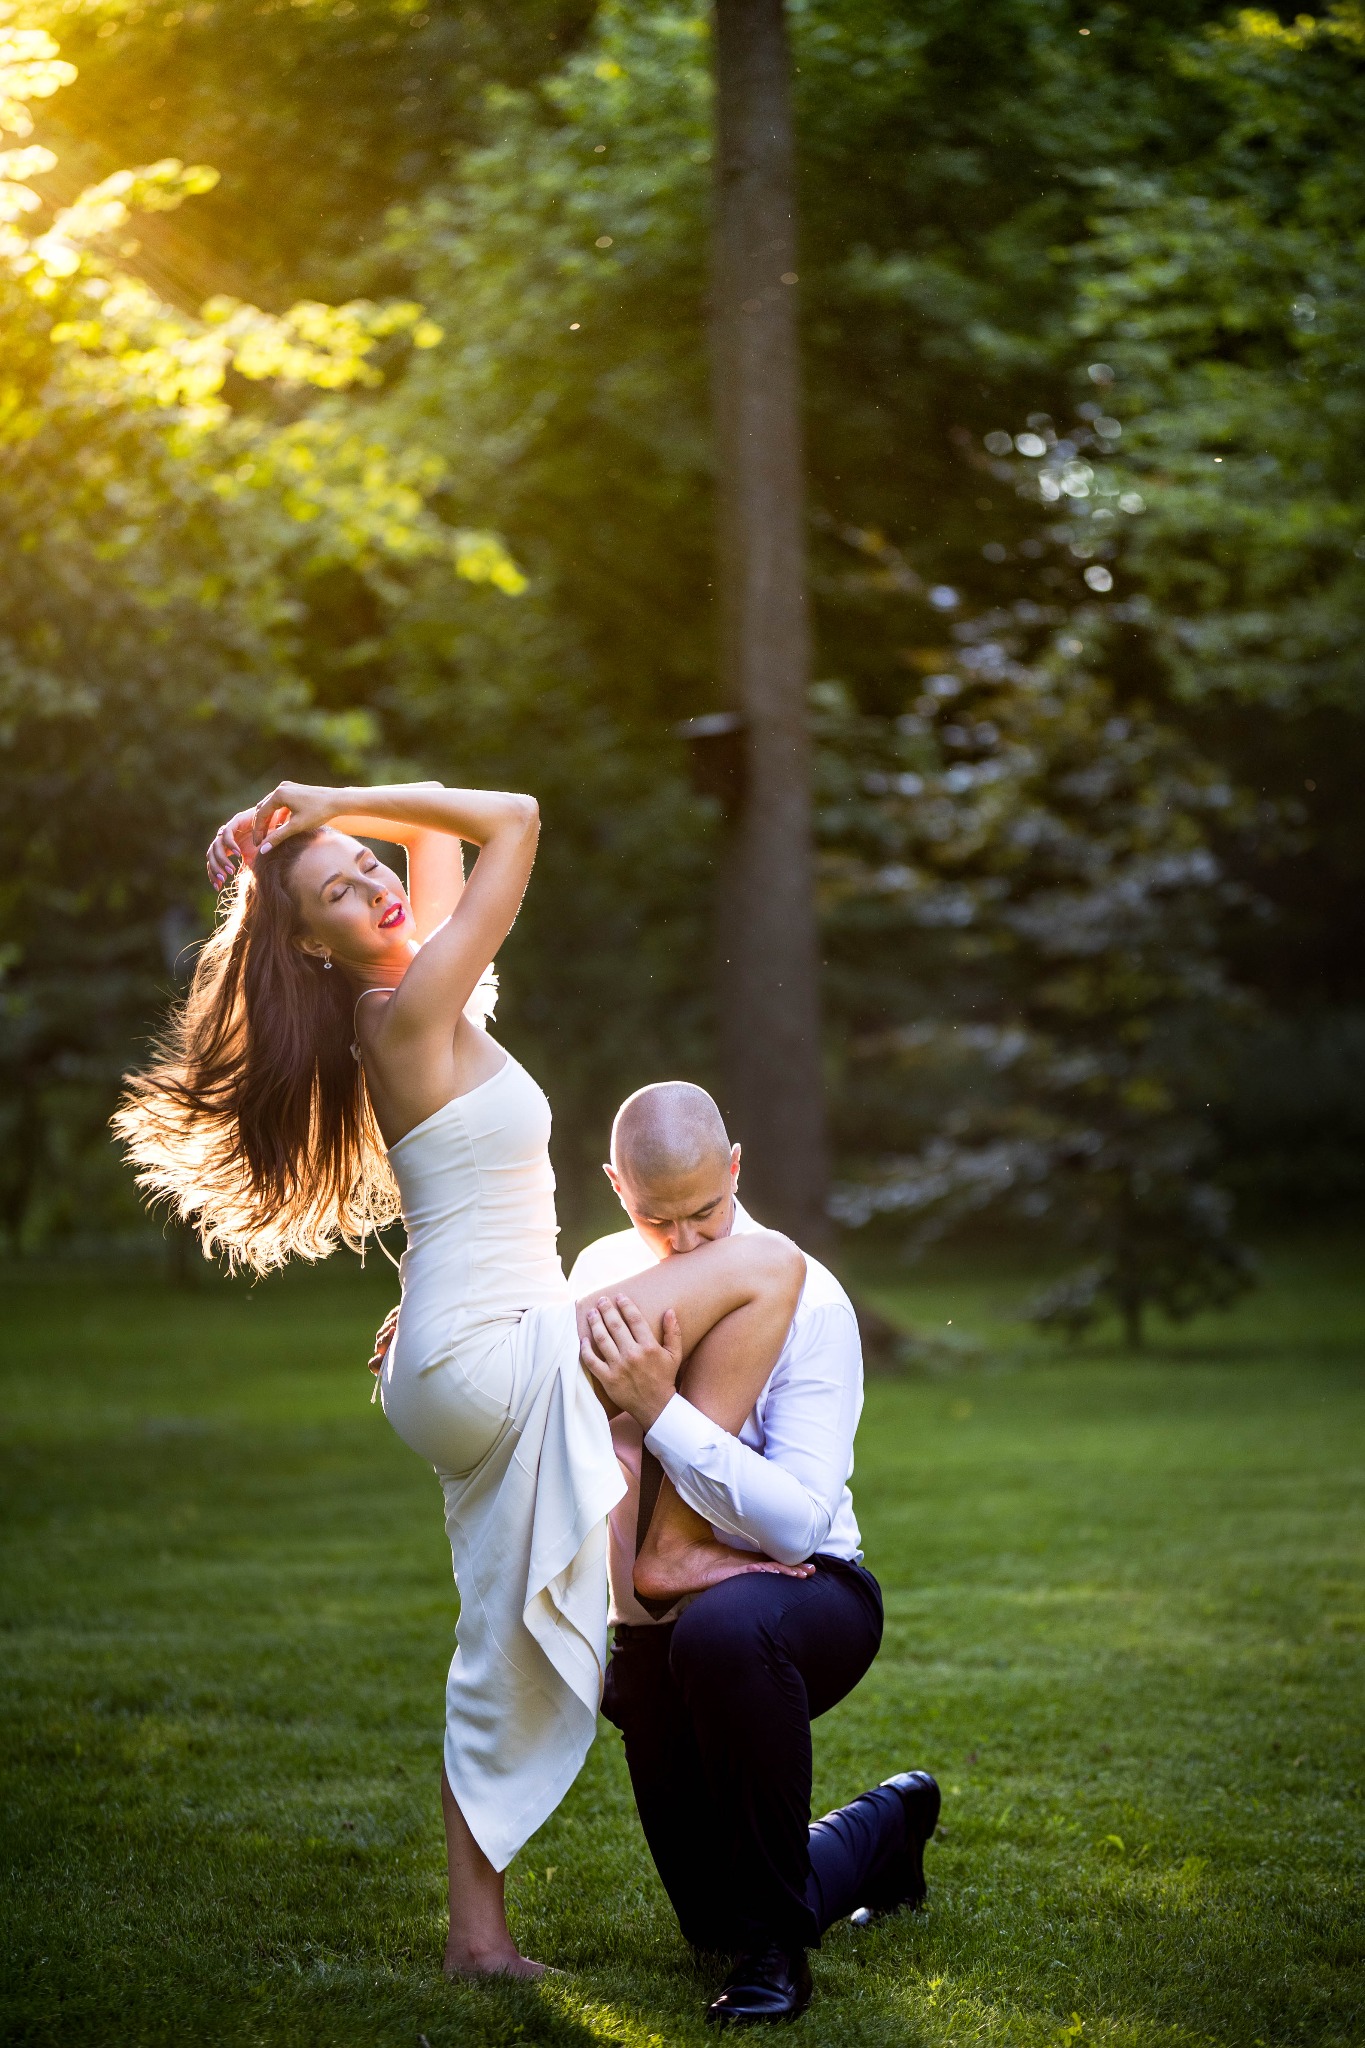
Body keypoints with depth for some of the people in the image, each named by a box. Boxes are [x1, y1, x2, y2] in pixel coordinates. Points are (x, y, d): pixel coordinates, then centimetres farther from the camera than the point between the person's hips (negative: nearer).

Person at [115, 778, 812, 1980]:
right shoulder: (411, 1012, -13)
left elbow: (438, 824, 25)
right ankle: (676, 1544, -4)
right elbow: (515, 819, -12)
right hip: (493, 1352, -9)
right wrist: (329, 804, -9)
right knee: (768, 1264, -5)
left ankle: (478, 1930, 16)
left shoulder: (412, 1005, 13)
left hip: (473, 1372, 9)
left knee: (505, 1667, 12)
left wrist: (329, 825, 15)